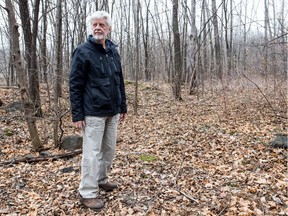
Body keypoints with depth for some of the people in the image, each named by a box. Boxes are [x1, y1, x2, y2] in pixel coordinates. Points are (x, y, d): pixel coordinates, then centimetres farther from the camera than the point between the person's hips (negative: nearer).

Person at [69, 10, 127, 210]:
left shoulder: (113, 50, 9)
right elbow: (75, 84, -9)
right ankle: (88, 193, 11)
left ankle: (101, 179, 34)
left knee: (109, 149, 15)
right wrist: (77, 114, -13)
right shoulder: (83, 51, -8)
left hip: (112, 111, 6)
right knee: (92, 153, -1)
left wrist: (123, 106, 13)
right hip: (93, 112, -6)